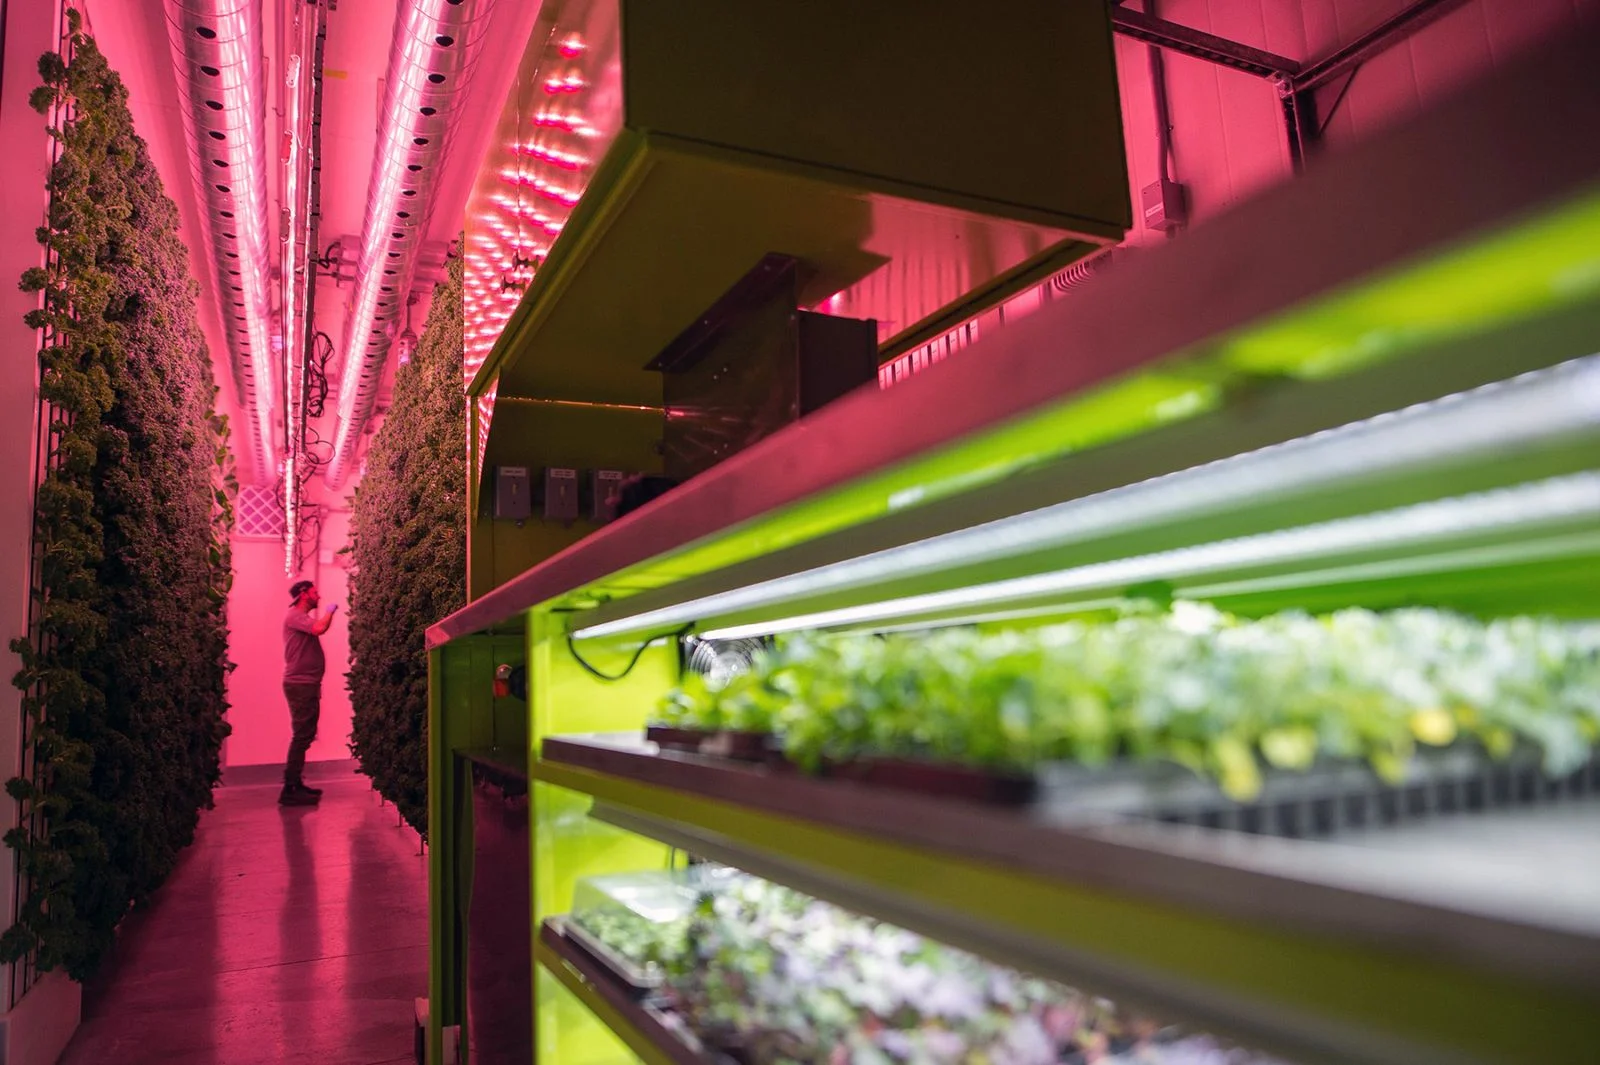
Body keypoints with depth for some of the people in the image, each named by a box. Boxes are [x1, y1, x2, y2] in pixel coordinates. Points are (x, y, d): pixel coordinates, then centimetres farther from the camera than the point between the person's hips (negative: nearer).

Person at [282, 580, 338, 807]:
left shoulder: (305, 618, 20)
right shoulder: (295, 616, -10)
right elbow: (320, 628, -26)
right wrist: (330, 611, -12)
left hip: (308, 685, 10)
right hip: (300, 685, -10)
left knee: (306, 735, 14)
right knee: (302, 735, -11)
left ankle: (296, 784, 20)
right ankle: (289, 790, -9)